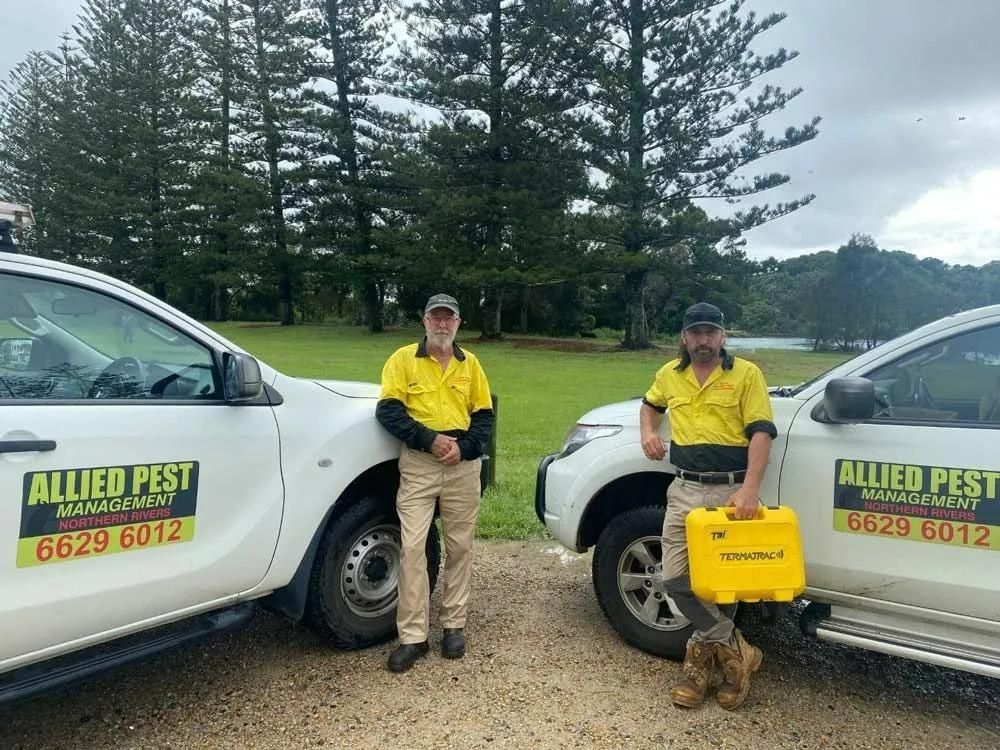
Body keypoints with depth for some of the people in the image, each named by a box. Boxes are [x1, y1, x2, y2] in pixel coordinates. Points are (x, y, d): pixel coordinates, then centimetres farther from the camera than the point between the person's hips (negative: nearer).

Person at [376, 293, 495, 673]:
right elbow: (388, 410, -7)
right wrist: (429, 439, -17)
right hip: (418, 464, -2)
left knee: (459, 548, 9)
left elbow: (484, 414, 9)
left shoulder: (470, 364, 10)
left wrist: (464, 446, -9)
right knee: (413, 548, -5)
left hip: (464, 466, 3)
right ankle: (412, 637, 4)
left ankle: (454, 625, 23)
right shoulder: (403, 359, 1)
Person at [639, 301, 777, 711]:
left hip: (732, 492, -4)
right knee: (675, 578, -4)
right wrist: (648, 432, 9)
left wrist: (749, 489, -21)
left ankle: (705, 652, 26)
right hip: (685, 490, 4)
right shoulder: (670, 374, 11)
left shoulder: (746, 374, -2)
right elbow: (650, 405, 32)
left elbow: (761, 433, -9)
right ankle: (736, 651, 11)